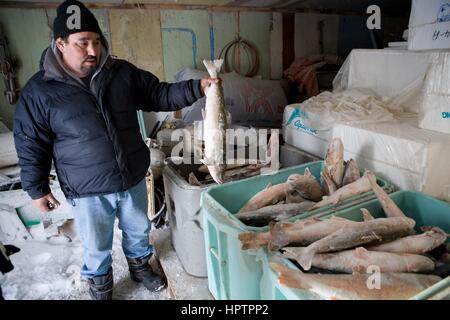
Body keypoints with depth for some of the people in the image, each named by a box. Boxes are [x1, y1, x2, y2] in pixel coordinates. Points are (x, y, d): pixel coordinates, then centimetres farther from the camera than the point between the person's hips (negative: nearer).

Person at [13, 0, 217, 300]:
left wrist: (197, 87, -15)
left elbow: (160, 95, 0)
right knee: (97, 247, 17)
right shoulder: (39, 91, -11)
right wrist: (37, 189, 0)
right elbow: (31, 146, -3)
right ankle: (101, 288, 47)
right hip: (88, 191, -2)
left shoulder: (123, 73, -4)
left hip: (134, 179, 3)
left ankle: (140, 267, 54)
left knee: (138, 231, 24)